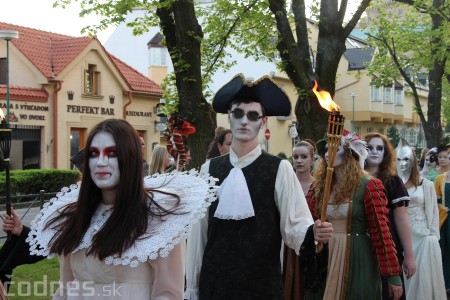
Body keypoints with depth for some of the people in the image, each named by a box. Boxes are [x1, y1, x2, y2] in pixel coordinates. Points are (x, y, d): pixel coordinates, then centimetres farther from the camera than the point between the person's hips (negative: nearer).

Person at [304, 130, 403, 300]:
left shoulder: (368, 186, -9)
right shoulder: (321, 186, 8)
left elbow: (381, 231, -12)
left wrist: (393, 275, -13)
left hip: (357, 262, -5)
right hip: (324, 262, 5)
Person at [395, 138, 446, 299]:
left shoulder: (426, 185, -1)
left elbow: (432, 214, -1)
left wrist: (433, 238, -5)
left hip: (423, 239, -2)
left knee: (424, 280, -5)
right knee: (404, 280, 5)